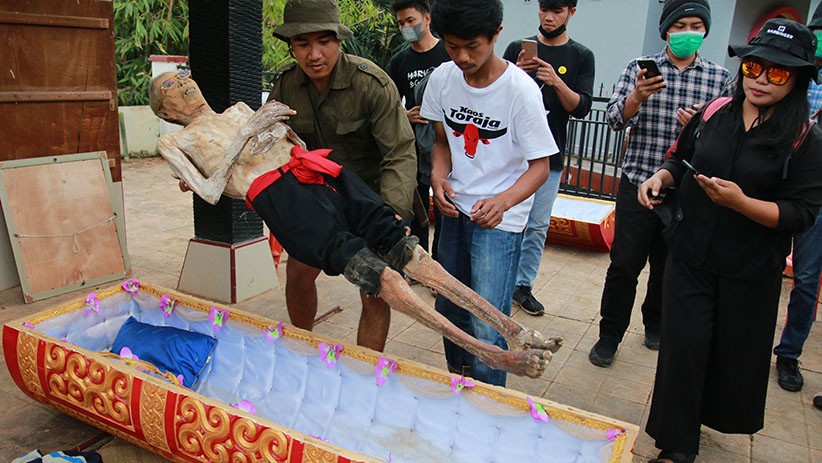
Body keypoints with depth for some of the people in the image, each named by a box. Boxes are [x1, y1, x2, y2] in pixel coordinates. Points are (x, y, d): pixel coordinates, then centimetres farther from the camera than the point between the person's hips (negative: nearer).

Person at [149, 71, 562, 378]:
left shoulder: (239, 110, 34)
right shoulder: (175, 143, 19)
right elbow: (210, 190, 0)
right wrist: (249, 130, -1)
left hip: (313, 166, 5)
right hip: (275, 192, -5)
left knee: (399, 243, -14)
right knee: (362, 263, -24)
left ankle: (510, 328, -19)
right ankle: (487, 354, -27)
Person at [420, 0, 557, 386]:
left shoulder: (520, 89, -18)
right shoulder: (442, 78, -3)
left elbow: (540, 165, -13)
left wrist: (503, 201, -31)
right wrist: (438, 174, -11)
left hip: (499, 219, -5)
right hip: (455, 209, 5)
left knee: (485, 328, -10)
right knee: (449, 309, 17)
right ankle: (457, 384, 41)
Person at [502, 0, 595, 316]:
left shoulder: (581, 57, 4)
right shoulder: (518, 48, 5)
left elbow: (582, 108, -4)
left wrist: (557, 82, -21)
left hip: (548, 158, 0)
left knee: (538, 227, 6)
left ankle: (523, 286, 18)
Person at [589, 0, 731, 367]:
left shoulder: (719, 78, 6)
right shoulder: (640, 68, 2)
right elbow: (614, 119, -7)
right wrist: (638, 96, -27)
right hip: (638, 183, -2)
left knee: (668, 265, 15)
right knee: (624, 264, -2)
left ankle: (655, 323, 38)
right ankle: (609, 336, 12)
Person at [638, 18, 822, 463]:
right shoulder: (713, 114, 1)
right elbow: (680, 159, 16)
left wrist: (741, 202, -27)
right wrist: (660, 177, -5)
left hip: (749, 272, -2)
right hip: (690, 256, 2)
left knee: (733, 353, 13)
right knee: (682, 347, 3)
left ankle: (711, 412, 44)